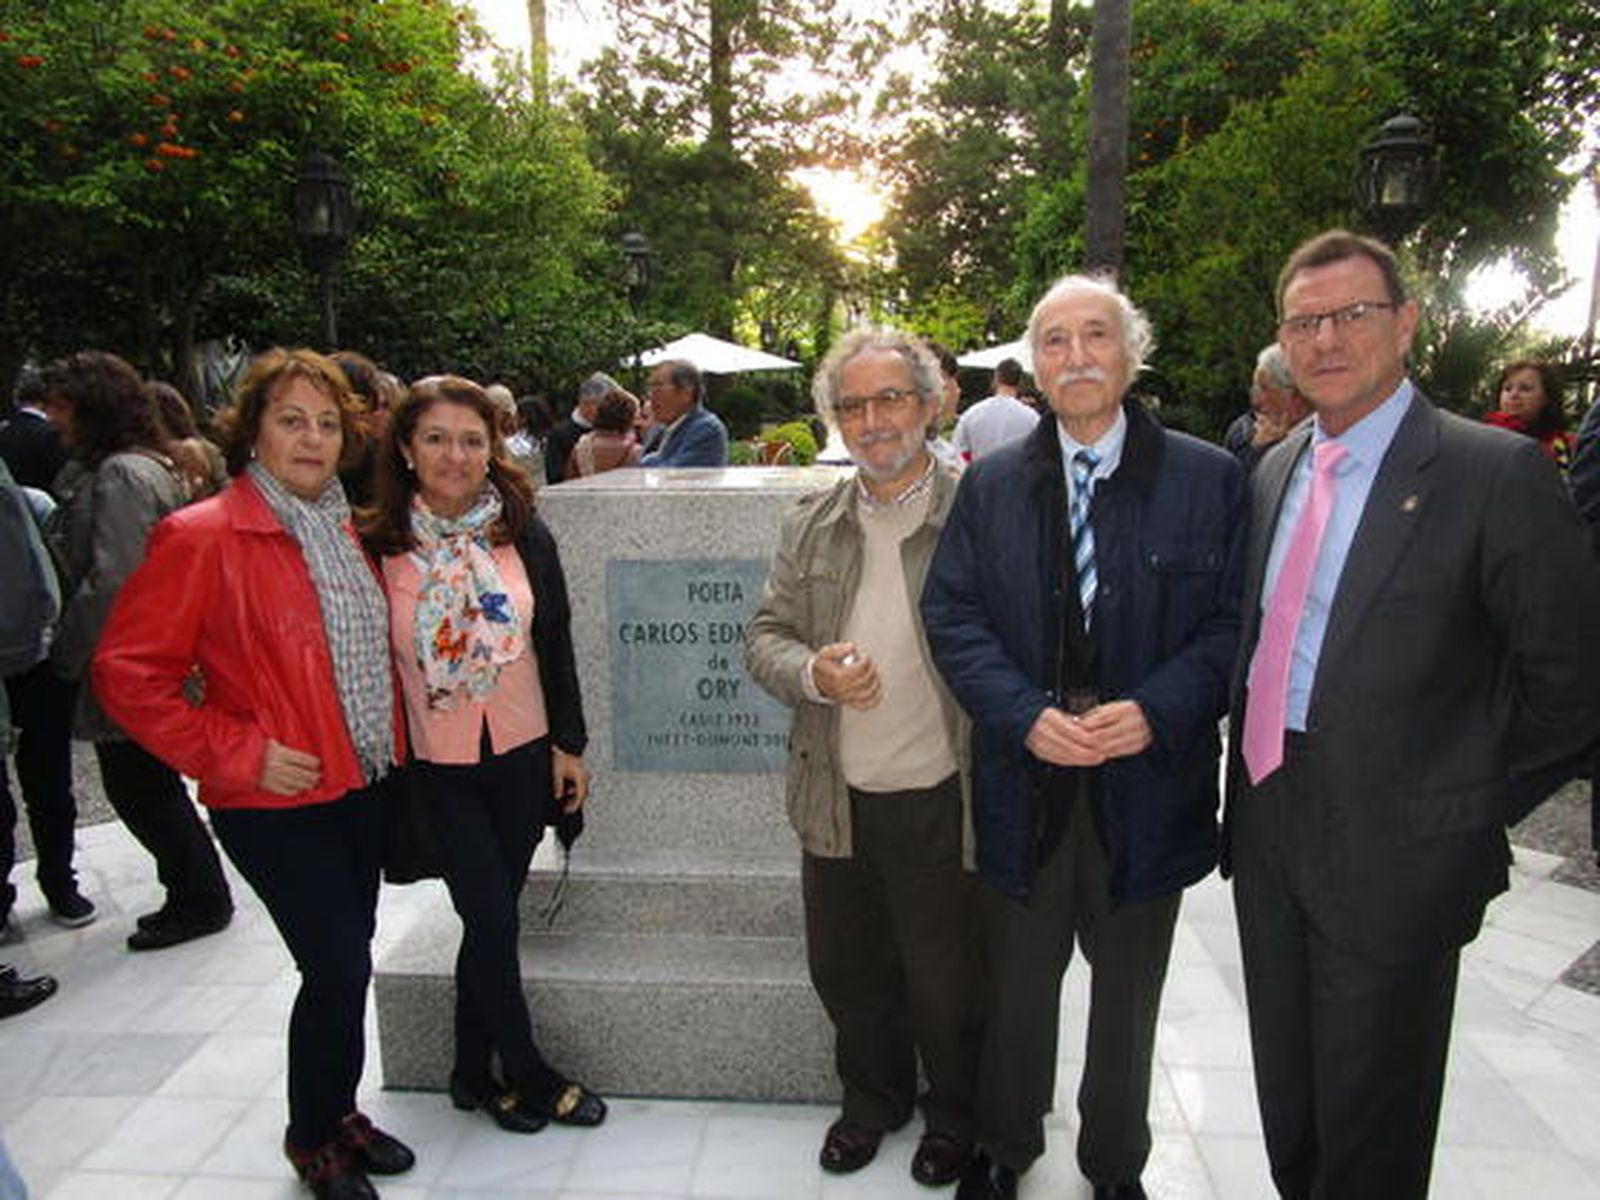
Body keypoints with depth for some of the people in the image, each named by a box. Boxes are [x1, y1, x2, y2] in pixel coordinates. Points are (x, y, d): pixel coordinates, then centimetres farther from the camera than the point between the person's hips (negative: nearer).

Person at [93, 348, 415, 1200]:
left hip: (362, 786, 7)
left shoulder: (345, 528, 7)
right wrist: (239, 754, -16)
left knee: (346, 962, 17)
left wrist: (389, 740, 9)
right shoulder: (202, 538, -14)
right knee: (339, 967, -2)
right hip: (277, 802, -7)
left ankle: (337, 1113, 38)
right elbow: (127, 674, -14)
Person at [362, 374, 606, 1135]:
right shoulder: (379, 546, -7)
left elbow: (555, 645, 5)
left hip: (523, 757, 3)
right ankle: (530, 1076, 22)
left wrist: (567, 744, 4)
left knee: (490, 920, 12)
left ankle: (474, 1072, 32)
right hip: (436, 767, -2)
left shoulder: (524, 537, 0)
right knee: (493, 919, 0)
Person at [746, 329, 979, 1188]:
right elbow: (765, 635, 7)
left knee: (945, 981, 13)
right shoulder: (811, 526, 5)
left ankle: (953, 1116, 41)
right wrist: (812, 672, -15)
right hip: (834, 800, 5)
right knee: (846, 972, 20)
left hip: (939, 801, -4)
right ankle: (872, 1100, 46)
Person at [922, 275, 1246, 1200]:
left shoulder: (1210, 478, -3)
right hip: (1024, 778, 1)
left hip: (1148, 783, 0)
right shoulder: (991, 484, 2)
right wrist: (1025, 715, -17)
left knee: (1129, 992, 20)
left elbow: (1235, 622, -5)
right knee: (1018, 983, 18)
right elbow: (952, 613, -3)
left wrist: (1157, 711, -20)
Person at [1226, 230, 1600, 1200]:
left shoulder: (1498, 474, -13)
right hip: (1270, 832, 6)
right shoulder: (1272, 473, 7)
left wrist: (1474, 790, -4)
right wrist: (1254, 779, 7)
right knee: (1288, 1114, 22)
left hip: (1394, 847, -5)